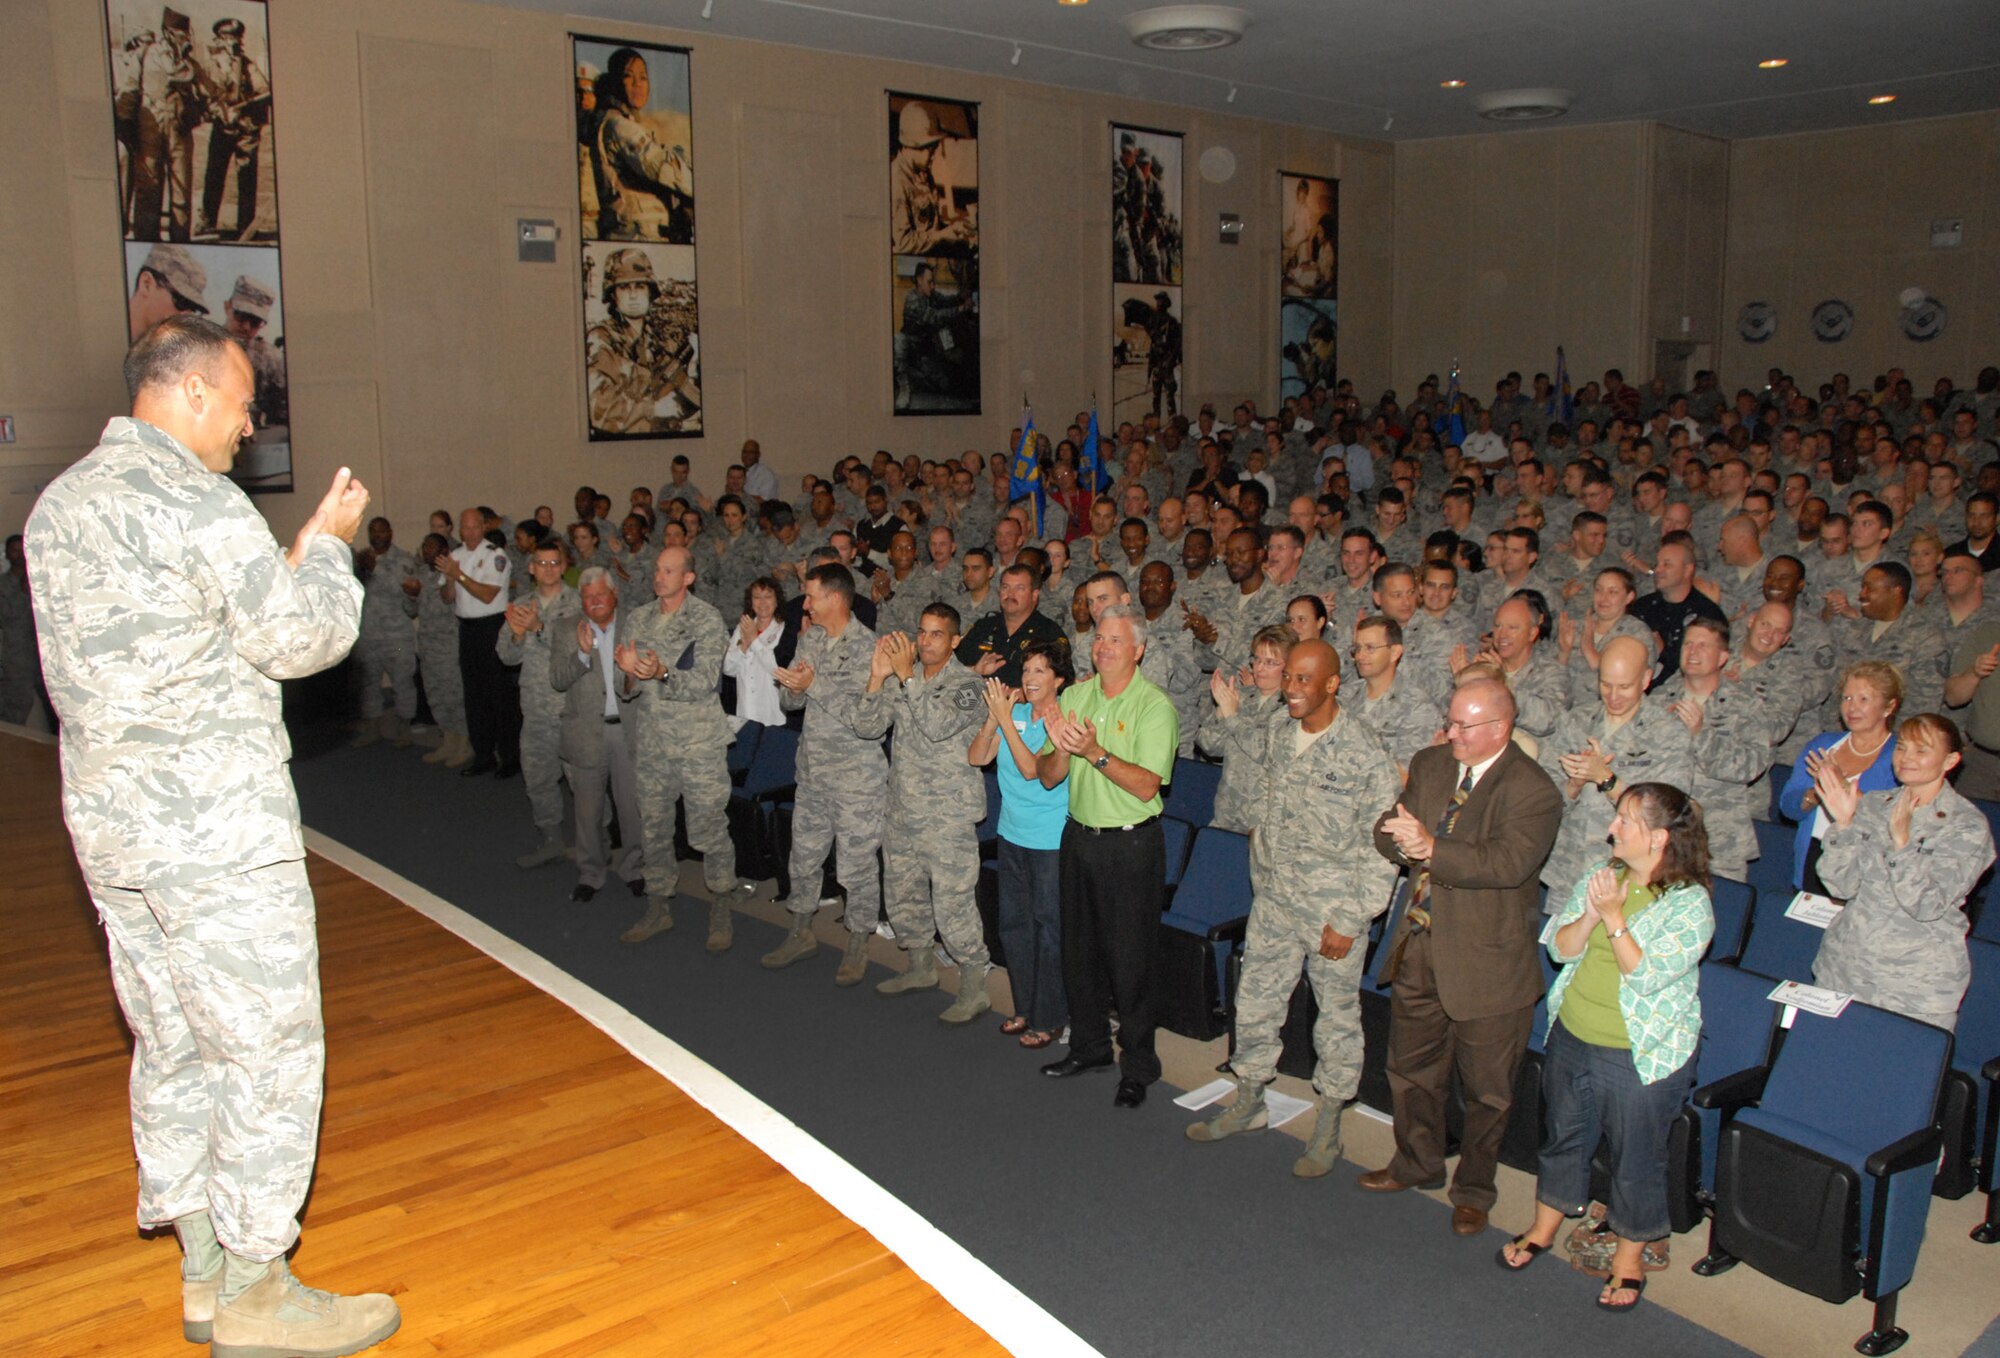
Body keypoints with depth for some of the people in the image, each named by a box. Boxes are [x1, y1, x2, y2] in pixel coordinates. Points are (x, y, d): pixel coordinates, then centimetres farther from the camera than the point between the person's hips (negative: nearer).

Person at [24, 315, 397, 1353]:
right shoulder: (192, 500, -15)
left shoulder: (59, 501, 14)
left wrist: (289, 562, 16)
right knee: (270, 1047, 0)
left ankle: (205, 1271, 27)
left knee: (172, 1043, 15)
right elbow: (305, 639, -12)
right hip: (213, 828, -9)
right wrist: (328, 543, 4)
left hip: (109, 818, 10)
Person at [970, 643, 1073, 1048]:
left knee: (1047, 927, 3)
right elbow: (976, 757, -2)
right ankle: (1025, 1008, 31)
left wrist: (1005, 720, -23)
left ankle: (1048, 1018, 16)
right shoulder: (1016, 713, 2)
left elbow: (1031, 769, -24)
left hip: (1051, 841, -7)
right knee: (1013, 924, 16)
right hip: (1012, 834, 7)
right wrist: (993, 718, -15)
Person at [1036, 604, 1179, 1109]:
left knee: (1129, 958, 1)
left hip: (1131, 845, -6)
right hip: (1079, 836, 6)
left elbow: (1147, 784, -20)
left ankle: (1138, 1066, 16)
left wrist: (1096, 752, -29)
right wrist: (1060, 749, -18)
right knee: (1079, 949, 15)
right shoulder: (1075, 696, 5)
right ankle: (1089, 1046, 33)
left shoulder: (1154, 706, -11)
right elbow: (1047, 777, 3)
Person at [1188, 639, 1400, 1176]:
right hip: (1274, 900, 6)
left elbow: (1383, 848, -15)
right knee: (1255, 1001, 15)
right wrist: (1228, 712, 12)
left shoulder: (1366, 754, -18)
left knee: (1337, 1018, 10)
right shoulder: (1274, 730, -1)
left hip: (1333, 911, -5)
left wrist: (1351, 920, -15)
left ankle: (1328, 1127, 27)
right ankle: (1248, 1104, 34)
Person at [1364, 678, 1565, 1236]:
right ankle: (1418, 1163, 44)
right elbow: (1387, 834, 1)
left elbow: (1508, 863, -30)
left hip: (1487, 964, -6)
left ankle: (1473, 1190, 33)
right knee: (1411, 1069, 21)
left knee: (1486, 1090, 12)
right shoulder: (1429, 765, 3)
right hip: (1419, 947, 6)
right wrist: (1405, 840, -21)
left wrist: (1432, 849, -30)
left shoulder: (1532, 791, -18)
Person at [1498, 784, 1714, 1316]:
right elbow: (1560, 947, -3)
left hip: (1642, 1055, -5)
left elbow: (1648, 976, -23)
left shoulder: (1690, 903, -16)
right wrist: (1591, 914, -20)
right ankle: (1544, 1227, 41)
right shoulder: (1602, 875, 0)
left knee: (1635, 1156, 10)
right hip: (1572, 1037, 6)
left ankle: (1630, 1256, 32)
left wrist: (1614, 918, -28)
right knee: (1562, 1135, 21)